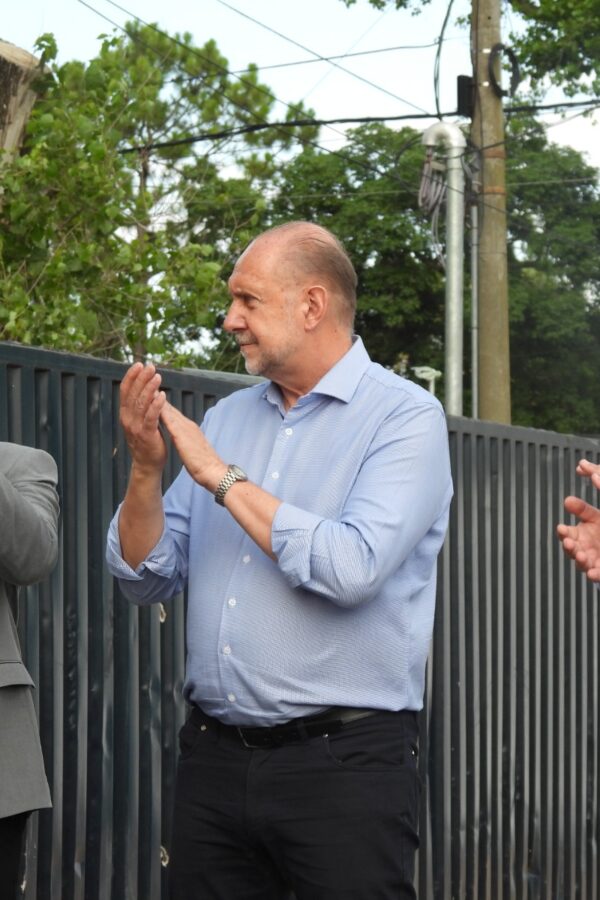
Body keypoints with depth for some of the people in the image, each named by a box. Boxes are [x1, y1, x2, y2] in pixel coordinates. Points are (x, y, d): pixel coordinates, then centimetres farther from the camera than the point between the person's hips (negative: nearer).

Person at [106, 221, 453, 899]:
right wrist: (145, 468, -7)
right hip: (213, 756, 5)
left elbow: (351, 568, -22)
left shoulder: (405, 417, -7)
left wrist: (220, 476, -13)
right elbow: (147, 578, 10)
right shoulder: (225, 417, 11)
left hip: (343, 761, -5)